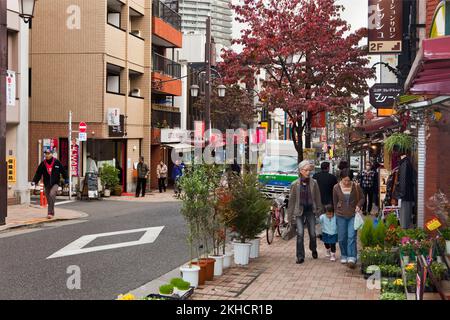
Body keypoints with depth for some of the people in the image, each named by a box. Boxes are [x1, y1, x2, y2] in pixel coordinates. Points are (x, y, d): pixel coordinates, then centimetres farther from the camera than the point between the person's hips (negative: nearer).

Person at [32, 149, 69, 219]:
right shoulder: (43, 164, 4)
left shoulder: (57, 162, -2)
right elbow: (38, 173, 5)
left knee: (52, 195, -26)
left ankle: (50, 212, -24)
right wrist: (34, 181, -6)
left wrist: (66, 179, 1)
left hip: (55, 183, -4)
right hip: (46, 184, 4)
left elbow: (63, 171, 5)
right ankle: (52, 213, 25)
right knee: (49, 200, 8)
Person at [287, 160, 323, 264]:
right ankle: (300, 256, 0)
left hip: (310, 210, 1)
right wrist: (290, 216, 1)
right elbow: (291, 200, 0)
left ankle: (313, 249, 35)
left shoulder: (313, 183, -2)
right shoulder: (295, 184, -5)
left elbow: (317, 198, 5)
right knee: (300, 234, -10)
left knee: (312, 233, 5)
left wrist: (319, 210, 4)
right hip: (299, 211, -1)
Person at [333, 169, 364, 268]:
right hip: (341, 216, 2)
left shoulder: (356, 187, -6)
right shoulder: (336, 188, -2)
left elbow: (362, 198, 7)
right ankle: (344, 256, 24)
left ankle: (352, 258, -12)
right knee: (342, 238, 7)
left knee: (351, 236, -11)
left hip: (353, 215, -2)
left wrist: (358, 205, -10)